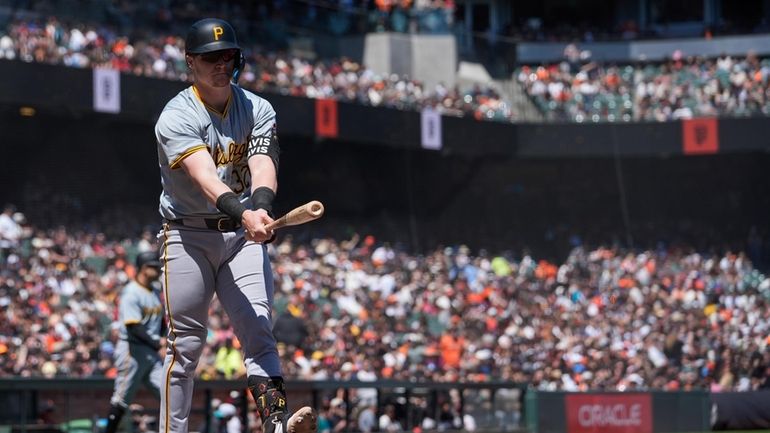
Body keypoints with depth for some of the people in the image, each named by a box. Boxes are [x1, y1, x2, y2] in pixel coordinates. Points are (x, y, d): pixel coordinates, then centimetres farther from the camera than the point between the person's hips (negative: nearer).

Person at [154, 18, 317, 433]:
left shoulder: (258, 110, 3)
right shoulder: (177, 117, -12)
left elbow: (263, 165, -15)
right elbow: (205, 177, -28)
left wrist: (261, 206, -37)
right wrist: (243, 213, -45)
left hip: (243, 235, 3)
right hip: (188, 236, -3)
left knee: (258, 328, -12)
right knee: (185, 344, -1)